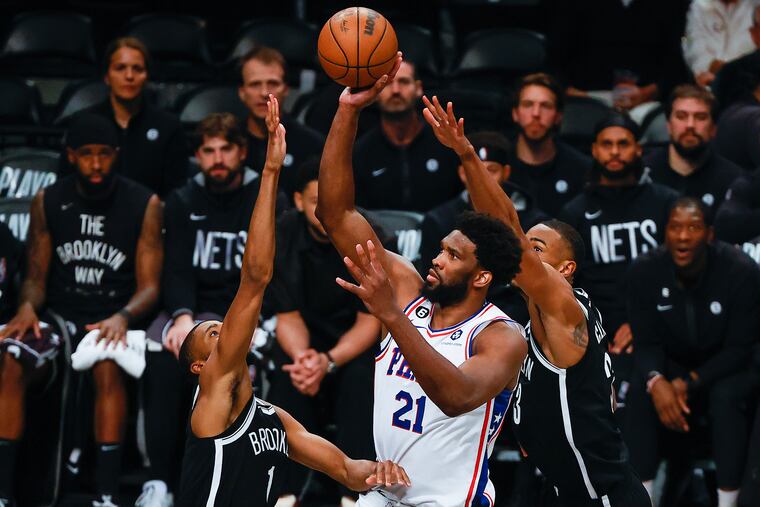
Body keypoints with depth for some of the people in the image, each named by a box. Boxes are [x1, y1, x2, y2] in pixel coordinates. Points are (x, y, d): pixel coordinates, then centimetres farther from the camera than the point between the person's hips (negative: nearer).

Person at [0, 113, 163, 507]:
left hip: (114, 316, -2)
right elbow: (36, 277, 10)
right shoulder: (47, 203, 6)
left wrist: (122, 317, -24)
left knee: (108, 364, -37)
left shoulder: (144, 205, -1)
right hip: (61, 314, 2)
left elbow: (149, 286, -3)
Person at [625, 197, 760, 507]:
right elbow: (646, 343, -12)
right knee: (640, 391, -28)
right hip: (673, 364, 2)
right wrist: (656, 380, -35)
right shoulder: (645, 271, -15)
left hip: (724, 367, -2)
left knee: (726, 396, -35)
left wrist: (691, 383, -31)